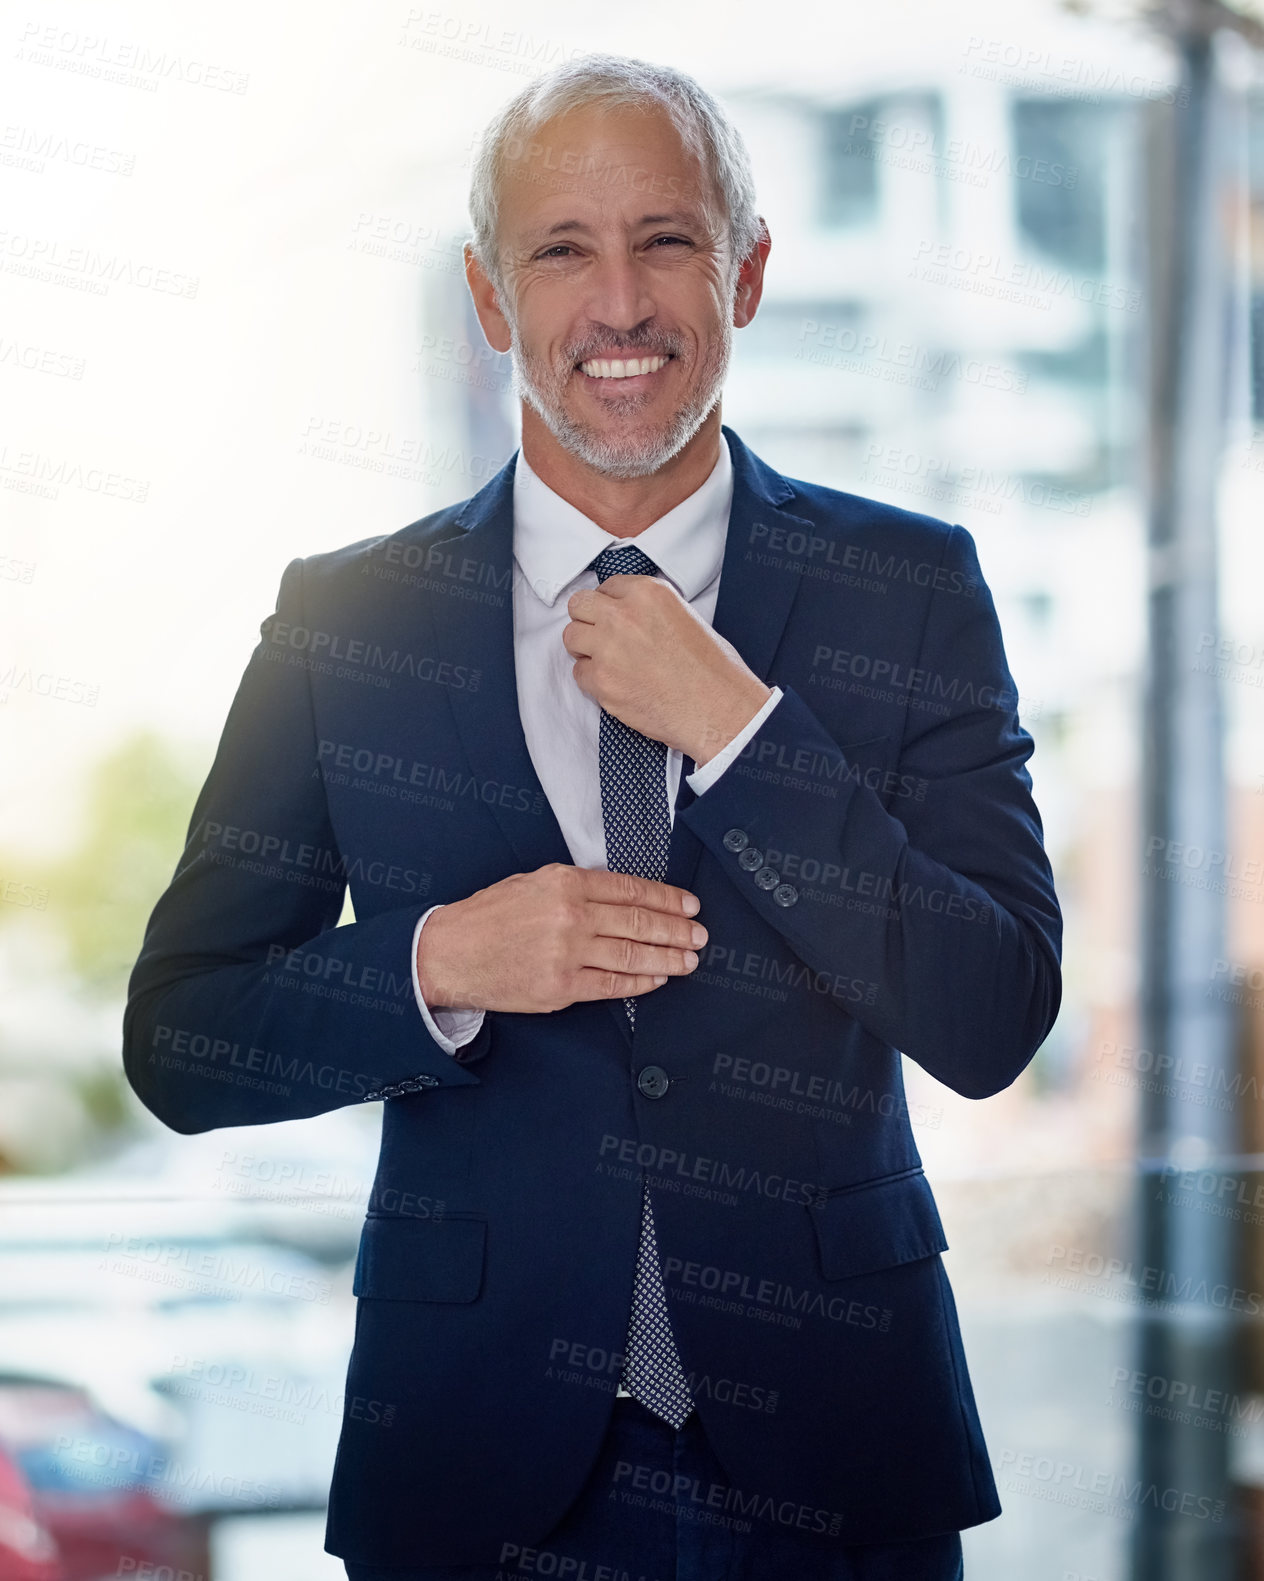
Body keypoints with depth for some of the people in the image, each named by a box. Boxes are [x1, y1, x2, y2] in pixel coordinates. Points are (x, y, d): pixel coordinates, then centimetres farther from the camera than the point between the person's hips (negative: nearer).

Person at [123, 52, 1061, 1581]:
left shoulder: (913, 591, -2)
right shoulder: (344, 619, 0)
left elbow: (994, 1024, -9)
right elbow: (178, 1046, -1)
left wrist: (734, 727, -17)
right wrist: (442, 965, -18)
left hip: (821, 1450, 0)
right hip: (476, 1455, 0)